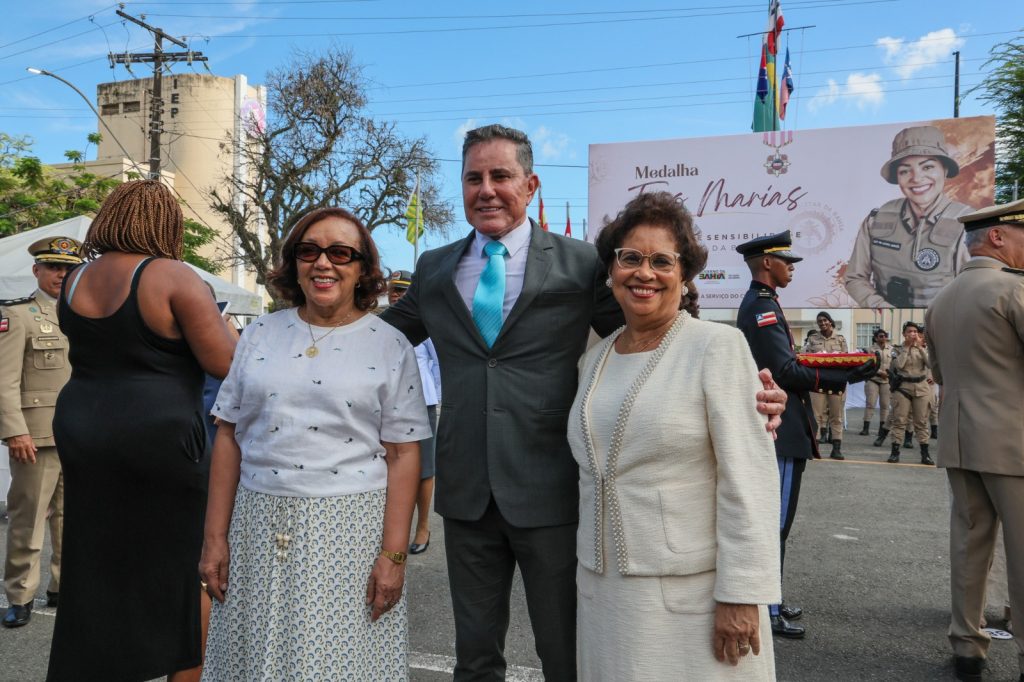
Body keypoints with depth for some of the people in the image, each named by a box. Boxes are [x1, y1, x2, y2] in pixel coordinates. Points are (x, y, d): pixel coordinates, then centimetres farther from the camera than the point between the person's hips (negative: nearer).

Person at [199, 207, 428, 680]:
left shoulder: (390, 347, -3)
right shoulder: (260, 334, 6)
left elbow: (403, 455, -5)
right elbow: (228, 437, 6)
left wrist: (394, 555, -10)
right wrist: (215, 537, 3)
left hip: (348, 527, -3)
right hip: (259, 524, 3)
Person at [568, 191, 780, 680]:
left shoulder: (717, 346, -10)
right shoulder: (594, 358, 8)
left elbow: (748, 478, -15)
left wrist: (741, 594, -17)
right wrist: (589, 570, 15)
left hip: (693, 592, -5)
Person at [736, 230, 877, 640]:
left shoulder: (755, 304, 16)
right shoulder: (764, 307, -17)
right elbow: (785, 371, -22)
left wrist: (833, 372, 8)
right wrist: (843, 379, -20)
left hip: (771, 428, 11)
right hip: (780, 431, -11)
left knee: (771, 518, 17)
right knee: (775, 521, -3)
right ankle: (767, 611, 5)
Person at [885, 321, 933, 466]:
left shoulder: (922, 349, 8)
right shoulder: (899, 349, 3)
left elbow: (930, 363, -9)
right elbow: (899, 365, -14)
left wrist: (920, 347, -10)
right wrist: (906, 347, -8)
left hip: (921, 387, 2)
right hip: (903, 387, -2)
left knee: (921, 421, 4)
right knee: (899, 420, -2)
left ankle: (925, 453, 8)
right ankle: (895, 452, 0)